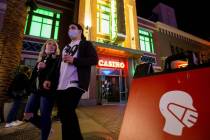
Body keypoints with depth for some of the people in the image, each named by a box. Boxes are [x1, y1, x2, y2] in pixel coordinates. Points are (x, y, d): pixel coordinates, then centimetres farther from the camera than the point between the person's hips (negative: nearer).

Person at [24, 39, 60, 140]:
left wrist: (45, 67, -18)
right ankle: (45, 128, 30)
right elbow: (34, 74, 22)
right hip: (36, 90, 7)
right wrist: (31, 87, 8)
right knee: (28, 114, 8)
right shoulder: (40, 59, 21)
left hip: (48, 90, -7)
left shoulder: (57, 59, 1)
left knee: (45, 116, -3)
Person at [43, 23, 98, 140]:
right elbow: (58, 65, 26)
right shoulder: (66, 47, 28)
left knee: (68, 112, -14)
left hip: (75, 84, -7)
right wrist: (49, 79, 15)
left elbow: (94, 59, -8)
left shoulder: (86, 44, 9)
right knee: (64, 114, 8)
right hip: (61, 85, 7)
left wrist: (74, 60, -14)